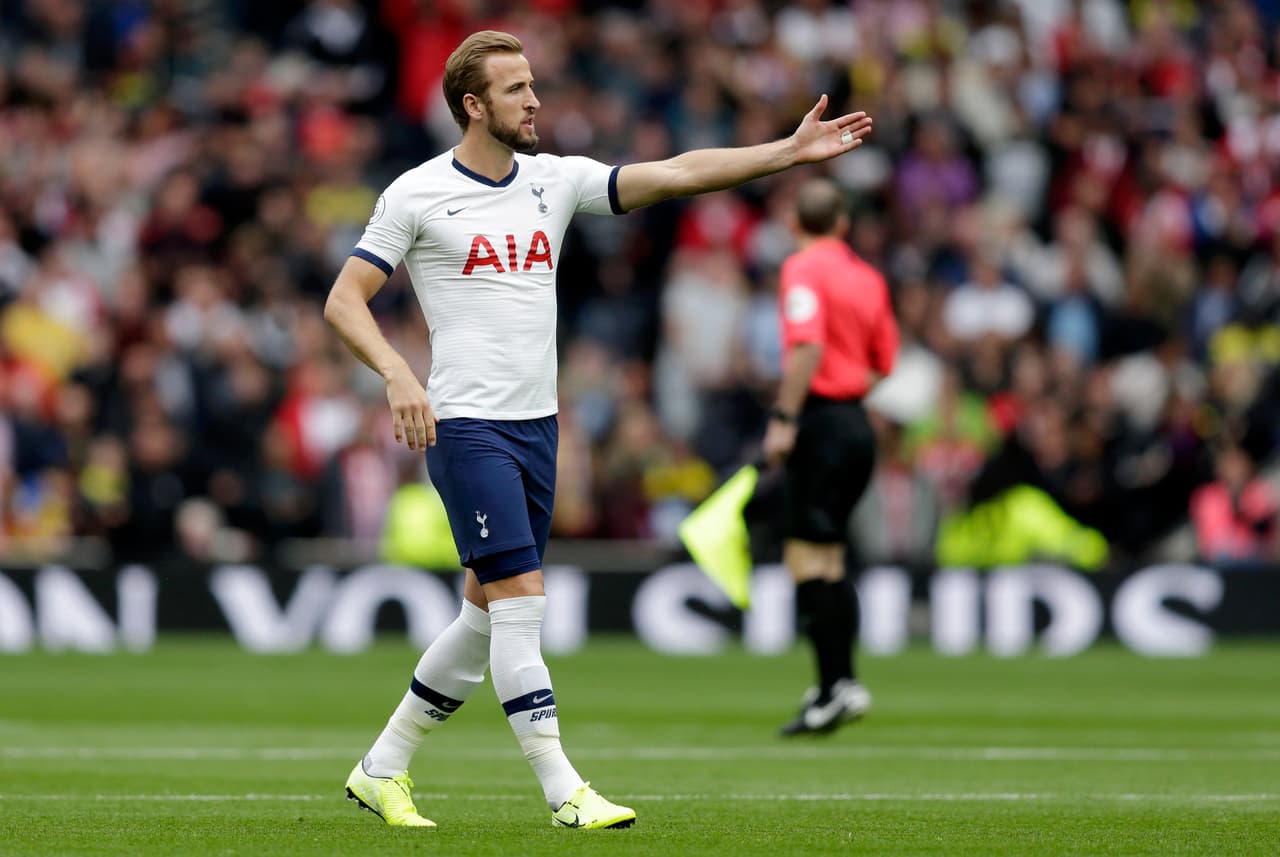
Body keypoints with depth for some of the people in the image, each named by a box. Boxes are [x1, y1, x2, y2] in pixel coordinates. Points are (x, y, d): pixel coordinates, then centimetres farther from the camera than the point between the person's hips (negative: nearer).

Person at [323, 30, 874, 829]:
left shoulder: (554, 180, 9)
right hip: (465, 425, -6)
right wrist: (397, 372, -21)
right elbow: (345, 300, -4)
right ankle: (565, 792, -11)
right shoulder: (416, 194, -5)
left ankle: (382, 769, 23)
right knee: (521, 603, -13)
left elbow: (677, 173, 4)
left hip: (536, 426, 6)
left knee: (487, 615, 10)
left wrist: (790, 152, -5)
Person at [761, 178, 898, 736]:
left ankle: (838, 685, -14)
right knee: (828, 559, 15)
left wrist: (786, 417, -22)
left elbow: (808, 346, -22)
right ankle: (839, 685, 13)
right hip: (857, 424, 8)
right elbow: (883, 362, 15)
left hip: (821, 419, -8)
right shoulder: (867, 276, 14)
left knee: (807, 557, -8)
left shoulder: (803, 269, -8)